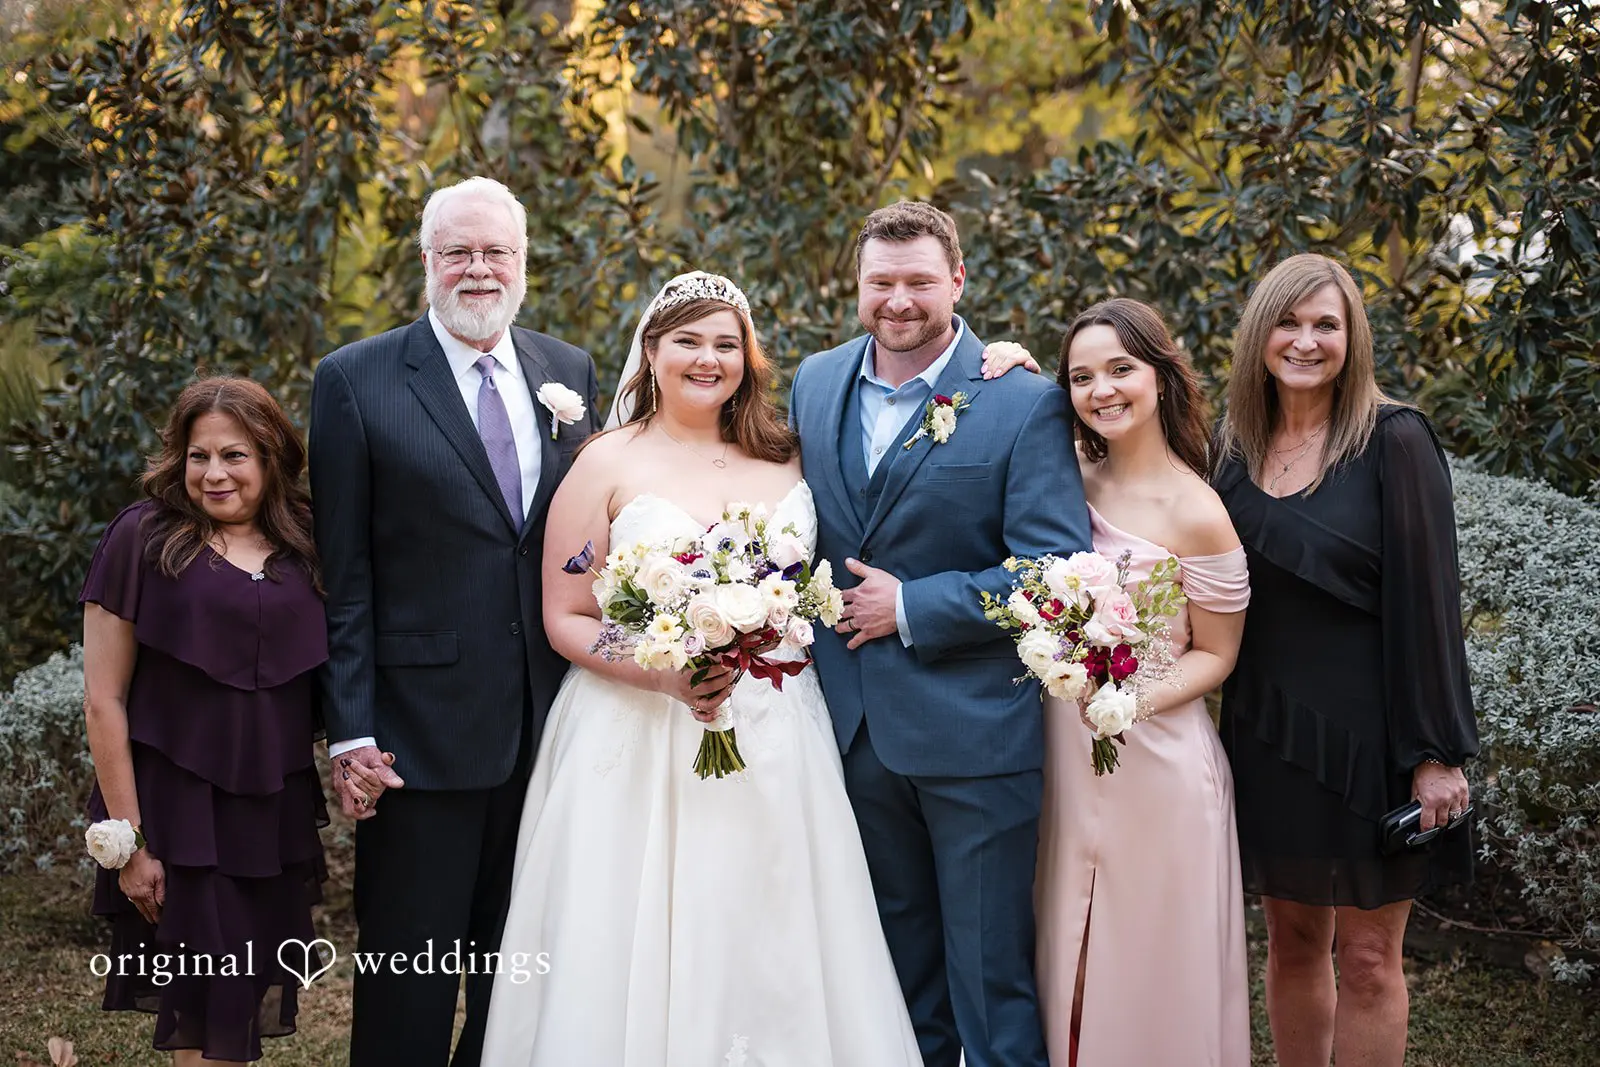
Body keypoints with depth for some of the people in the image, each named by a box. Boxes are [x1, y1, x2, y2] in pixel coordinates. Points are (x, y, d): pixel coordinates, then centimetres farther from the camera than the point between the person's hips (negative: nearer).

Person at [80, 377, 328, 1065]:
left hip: (276, 820, 4)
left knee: (260, 999, 12)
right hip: (179, 819, -4)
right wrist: (128, 841, -11)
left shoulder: (299, 553, 7)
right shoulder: (143, 539, -7)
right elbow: (103, 700, -8)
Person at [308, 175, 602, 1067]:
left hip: (550, 723, 4)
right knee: (410, 978, 4)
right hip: (423, 725, -4)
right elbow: (345, 576, -6)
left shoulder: (569, 373, 8)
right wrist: (352, 731, -10)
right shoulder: (357, 381, -4)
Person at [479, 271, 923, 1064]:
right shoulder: (608, 465, 0)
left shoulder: (784, 459, 10)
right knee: (642, 952, -1)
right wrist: (667, 676, -19)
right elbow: (565, 619, -2)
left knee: (772, 953, 4)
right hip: (640, 740, -3)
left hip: (775, 740, 3)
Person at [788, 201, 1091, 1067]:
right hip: (855, 726, 5)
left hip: (974, 733, -5)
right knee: (899, 969, 19)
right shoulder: (815, 384, 6)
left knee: (991, 974, 3)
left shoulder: (1025, 404, -11)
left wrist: (912, 609, -16)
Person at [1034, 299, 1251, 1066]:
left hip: (1155, 761, -5)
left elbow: (1213, 656, -6)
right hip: (1065, 755, 5)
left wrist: (1132, 701, -23)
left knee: (1154, 966, 9)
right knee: (1072, 962, 16)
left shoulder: (1195, 513, -14)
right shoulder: (1074, 482, 1)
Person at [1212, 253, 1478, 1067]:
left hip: (1366, 734, -5)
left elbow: (1426, 602, -12)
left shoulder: (1393, 442, -10)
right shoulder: (1240, 447, 5)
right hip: (1267, 732, 5)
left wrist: (1437, 753, -14)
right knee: (1293, 940, 13)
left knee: (1366, 960, 3)